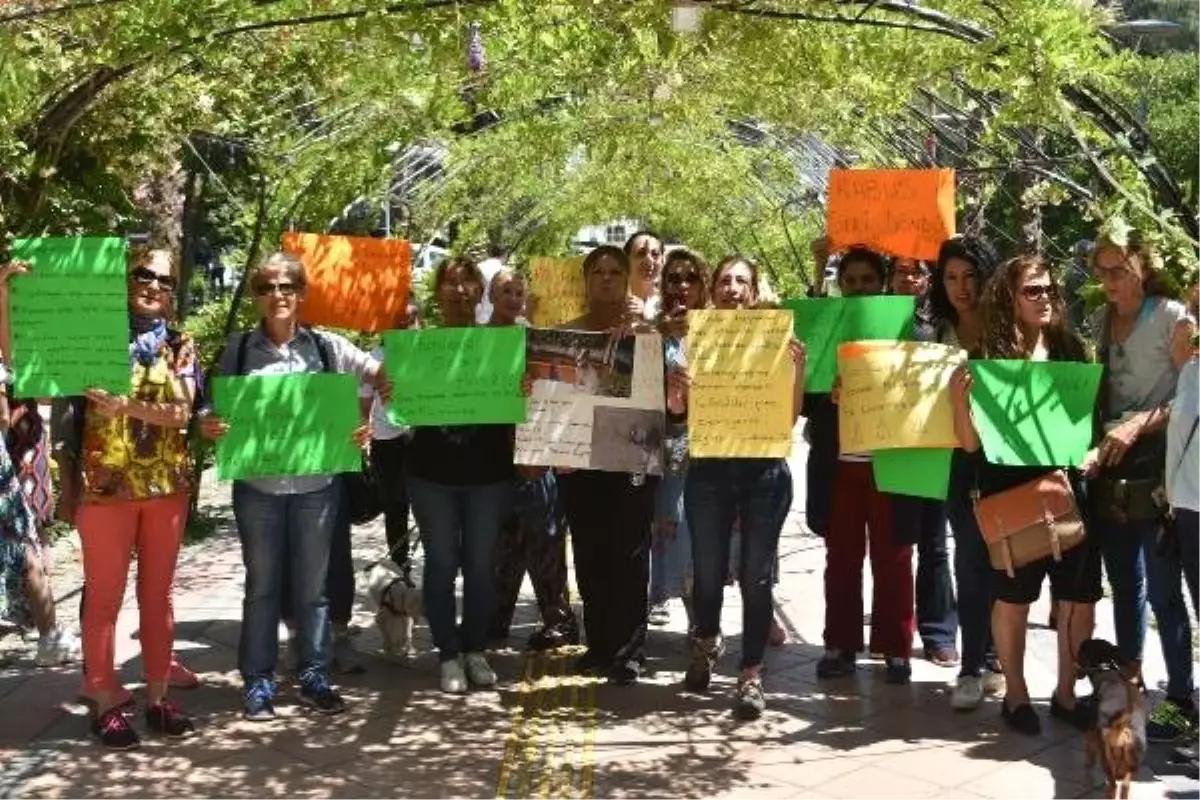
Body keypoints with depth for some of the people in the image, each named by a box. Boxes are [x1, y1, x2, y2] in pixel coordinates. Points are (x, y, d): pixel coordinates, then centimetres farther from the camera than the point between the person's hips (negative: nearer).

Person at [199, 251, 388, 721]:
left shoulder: (326, 346, 2)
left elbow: (383, 377, 0)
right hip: (257, 486, 0)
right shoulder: (239, 350, 3)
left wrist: (364, 425, -16)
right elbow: (218, 409, 4)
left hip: (316, 484, 1)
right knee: (263, 586, 7)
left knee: (312, 586, 9)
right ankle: (258, 683, 17)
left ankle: (314, 678, 20)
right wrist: (208, 426, -19)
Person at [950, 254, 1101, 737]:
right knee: (1012, 599, 6)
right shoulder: (987, 359, -5)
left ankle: (1066, 694, 24)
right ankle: (1016, 695, 23)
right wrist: (960, 394, -21)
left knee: (1080, 599, 6)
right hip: (1011, 498, -3)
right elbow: (970, 442, -7)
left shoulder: (1070, 350, 6)